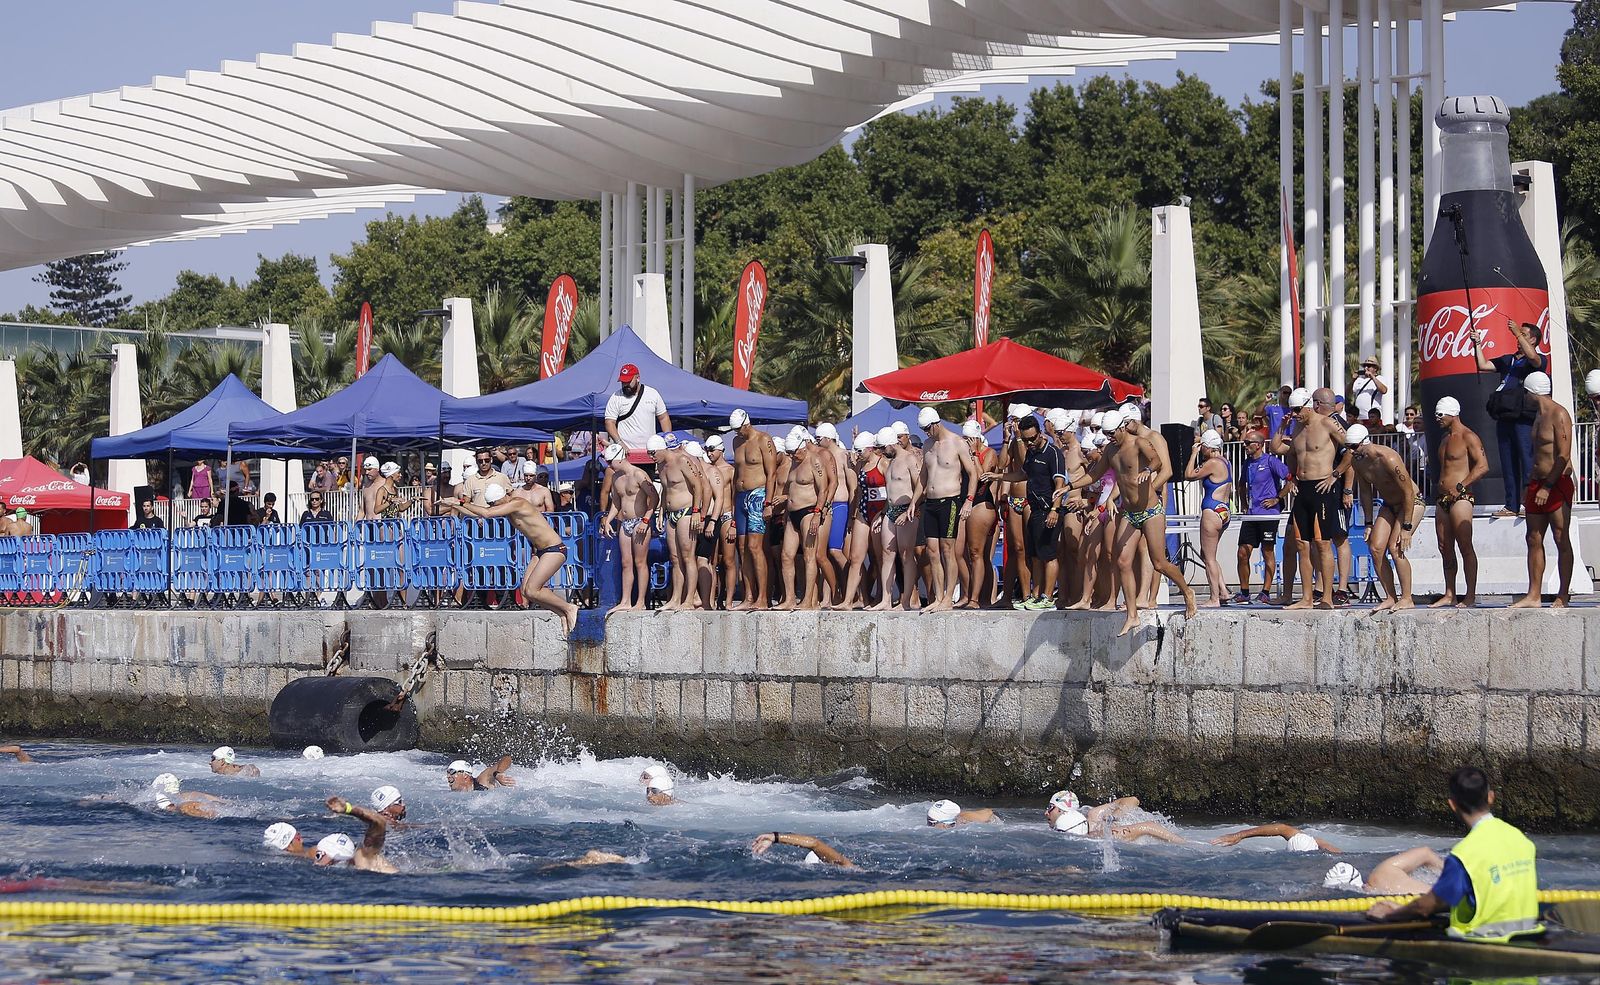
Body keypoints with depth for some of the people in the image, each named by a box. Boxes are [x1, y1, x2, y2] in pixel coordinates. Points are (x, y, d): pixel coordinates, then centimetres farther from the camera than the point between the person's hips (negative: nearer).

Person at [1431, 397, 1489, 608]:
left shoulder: (1467, 437, -8)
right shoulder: (1445, 437, 20)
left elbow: (1483, 466, -16)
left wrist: (1460, 486, -18)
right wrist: (1441, 486, 17)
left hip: (1461, 498, -9)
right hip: (1443, 499, 9)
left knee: (1465, 547, -9)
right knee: (1445, 549, 8)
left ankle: (1470, 596, -9)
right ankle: (1449, 595, 12)